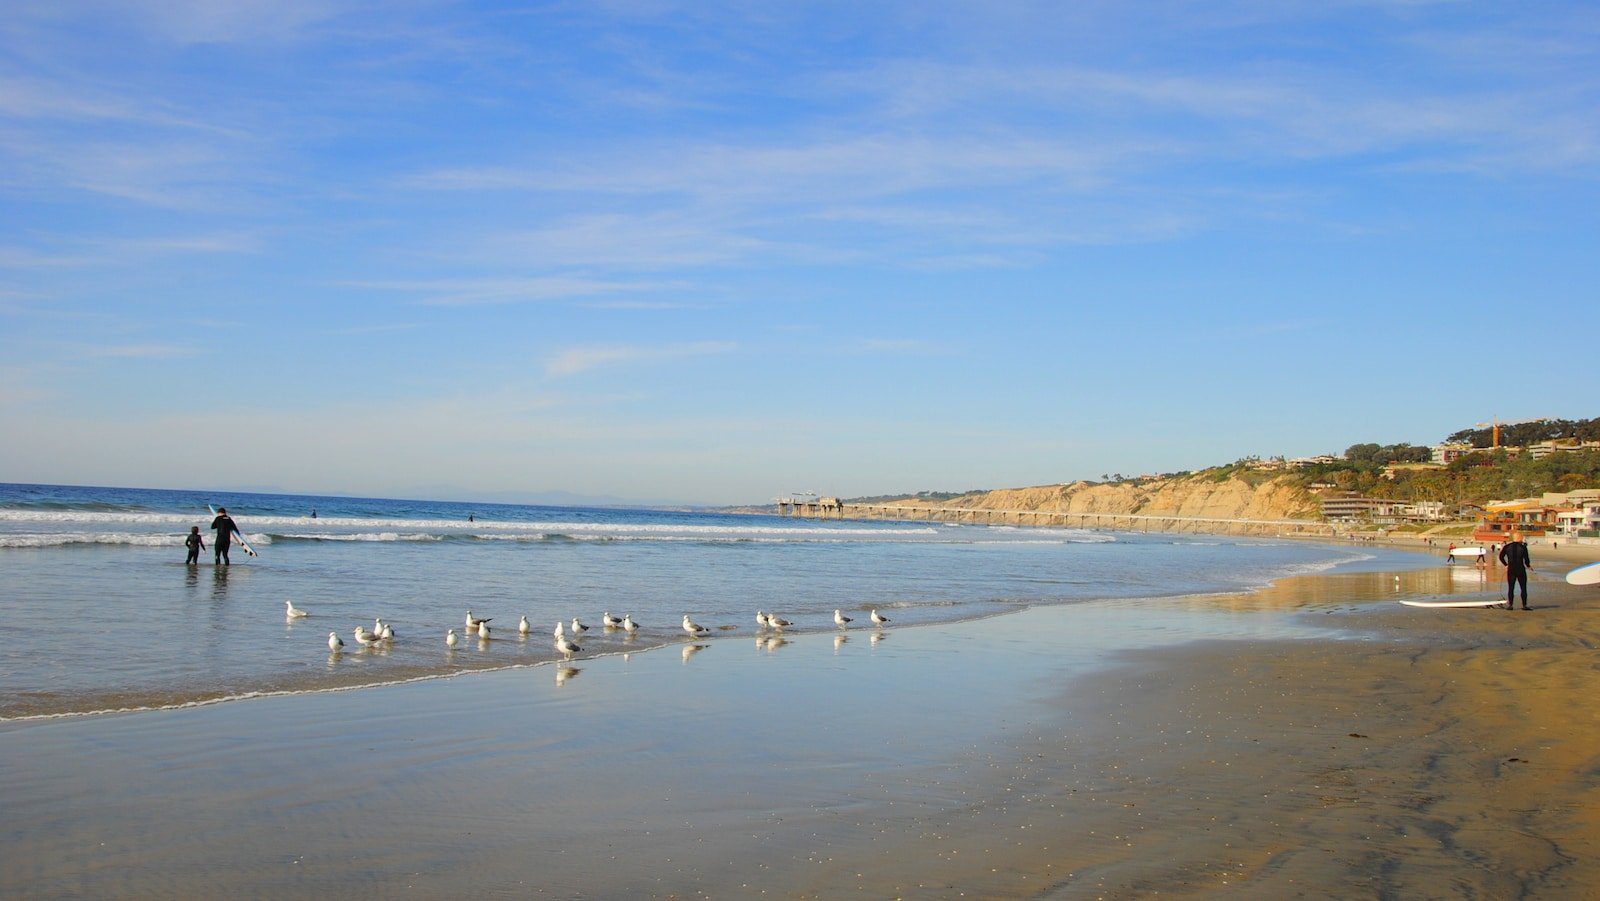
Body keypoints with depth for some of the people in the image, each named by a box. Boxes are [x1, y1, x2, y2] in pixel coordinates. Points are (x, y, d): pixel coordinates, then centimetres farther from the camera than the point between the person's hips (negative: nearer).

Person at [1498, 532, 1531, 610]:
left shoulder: (1507, 546, 1)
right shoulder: (1523, 546, -7)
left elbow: (1501, 556, 3)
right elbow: (1526, 559, -6)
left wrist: (1506, 564, 15)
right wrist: (1528, 565, 14)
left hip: (1511, 570, 2)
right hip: (1521, 570, -2)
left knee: (1510, 588, 7)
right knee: (1523, 588, 6)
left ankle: (1509, 605, 3)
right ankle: (1524, 605, 4)